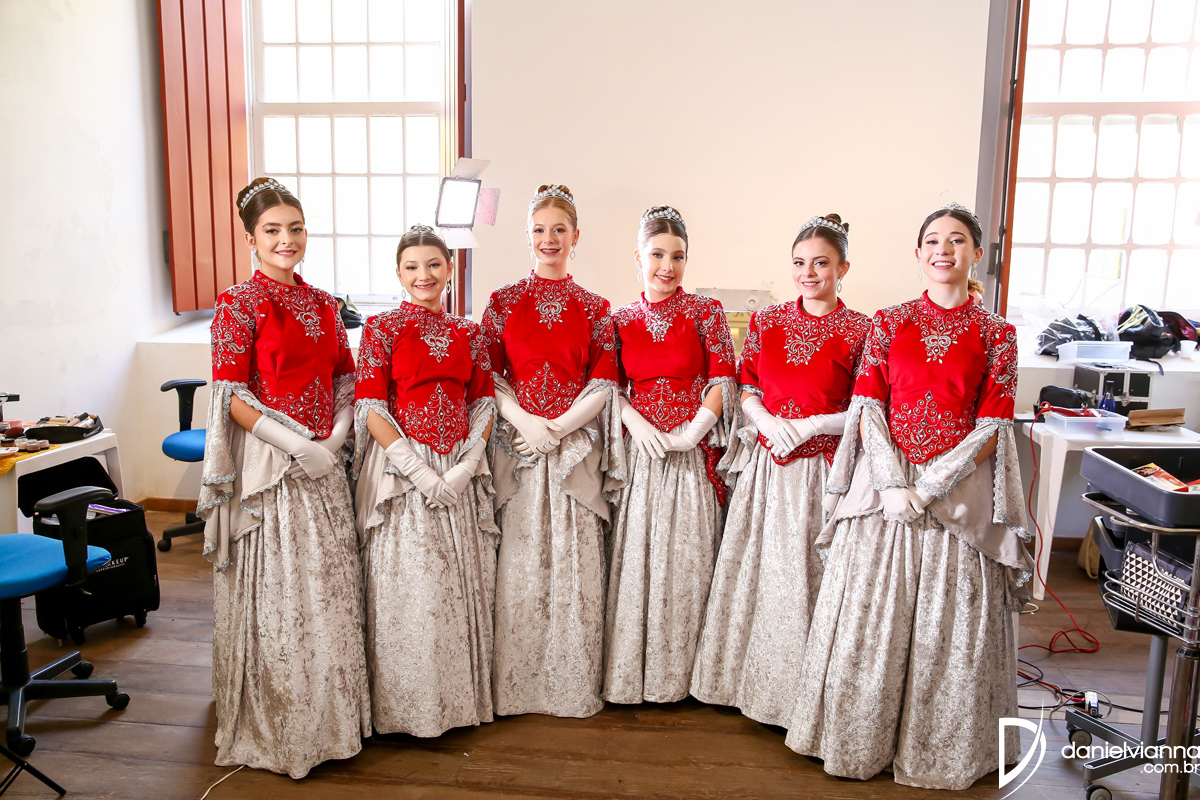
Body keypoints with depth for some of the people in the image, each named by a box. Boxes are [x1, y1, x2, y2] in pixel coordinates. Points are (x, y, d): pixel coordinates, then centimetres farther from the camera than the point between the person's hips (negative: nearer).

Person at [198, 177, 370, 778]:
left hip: (324, 462, 6)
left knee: (330, 587, 12)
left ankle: (330, 714, 31)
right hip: (268, 464, -6)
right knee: (276, 592, 3)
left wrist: (337, 434, -2)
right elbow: (232, 397, -12)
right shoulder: (238, 305, -8)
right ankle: (275, 727, 23)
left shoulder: (322, 303, 10)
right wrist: (298, 446, -17)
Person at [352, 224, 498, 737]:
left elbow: (483, 405, 8)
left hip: (461, 473, 4)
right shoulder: (382, 329, -2)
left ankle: (461, 695, 27)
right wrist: (419, 471, -15)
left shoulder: (468, 333, 9)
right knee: (407, 587, 0)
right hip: (402, 471, -4)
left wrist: (466, 465, -7)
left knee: (463, 583, 9)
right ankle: (407, 704, 18)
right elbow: (370, 410, -8)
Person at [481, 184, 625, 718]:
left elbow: (603, 384, 2)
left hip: (575, 448, 0)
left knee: (575, 563, 1)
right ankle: (516, 685, 16)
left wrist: (557, 427, -10)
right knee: (519, 561, 1)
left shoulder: (593, 308, 7)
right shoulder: (504, 301, 7)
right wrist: (523, 421, -12)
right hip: (516, 444, 0)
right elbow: (489, 375, 3)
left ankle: (573, 684, 16)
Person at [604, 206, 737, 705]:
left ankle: (677, 672, 19)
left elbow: (723, 382, -3)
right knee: (634, 557, 3)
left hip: (693, 453, -2)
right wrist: (635, 423, -8)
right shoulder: (621, 319, 8)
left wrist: (691, 433, -13)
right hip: (639, 452, 2)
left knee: (687, 556, 3)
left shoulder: (705, 313, 1)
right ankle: (630, 672, 18)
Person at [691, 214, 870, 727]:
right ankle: (753, 679, 26)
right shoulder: (766, 321, 7)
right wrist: (767, 421, -10)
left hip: (822, 470, -3)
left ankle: (801, 690, 18)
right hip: (766, 466, 3)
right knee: (757, 568, 9)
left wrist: (808, 426, -15)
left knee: (809, 570, 0)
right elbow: (745, 387, 8)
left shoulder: (859, 331, -3)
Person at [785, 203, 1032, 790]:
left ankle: (939, 751, 25)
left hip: (960, 493, 0)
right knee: (868, 617, 6)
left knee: (950, 628, 5)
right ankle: (861, 740, 24)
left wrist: (931, 484, -14)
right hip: (884, 485, 1)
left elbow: (991, 428, -3)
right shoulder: (888, 323, 5)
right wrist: (892, 483, -13)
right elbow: (867, 411, -1)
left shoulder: (997, 335, 3)